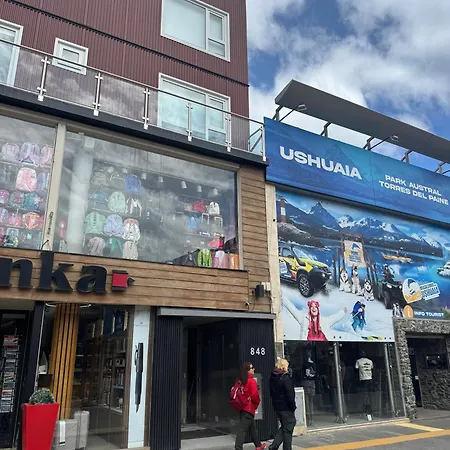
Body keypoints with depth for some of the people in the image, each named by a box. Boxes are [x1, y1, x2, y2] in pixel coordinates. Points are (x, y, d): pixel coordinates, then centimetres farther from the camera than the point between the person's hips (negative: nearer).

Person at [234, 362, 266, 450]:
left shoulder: (241, 381, 8)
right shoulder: (251, 381, -16)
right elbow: (255, 395, -20)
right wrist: (257, 402, -2)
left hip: (243, 406, 9)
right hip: (249, 407, -9)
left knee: (252, 427, 20)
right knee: (243, 428, -7)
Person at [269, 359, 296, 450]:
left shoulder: (273, 378, 7)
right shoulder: (285, 378, -18)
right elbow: (290, 394, -19)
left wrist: (276, 402, 17)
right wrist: (293, 406, -10)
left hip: (277, 406, 8)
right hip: (286, 407, -8)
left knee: (284, 426, 19)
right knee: (288, 429, 6)